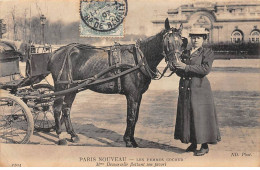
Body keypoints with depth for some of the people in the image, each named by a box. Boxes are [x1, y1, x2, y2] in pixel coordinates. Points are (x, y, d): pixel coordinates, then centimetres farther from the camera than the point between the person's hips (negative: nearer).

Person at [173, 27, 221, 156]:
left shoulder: (208, 53, 0)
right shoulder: (185, 53, 16)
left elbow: (206, 68, -16)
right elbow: (179, 72, 14)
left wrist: (187, 67, -18)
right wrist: (177, 67, -10)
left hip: (199, 89, -5)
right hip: (185, 89, 6)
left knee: (200, 116, -3)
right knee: (186, 116, 9)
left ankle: (205, 146, 8)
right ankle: (193, 144, 23)